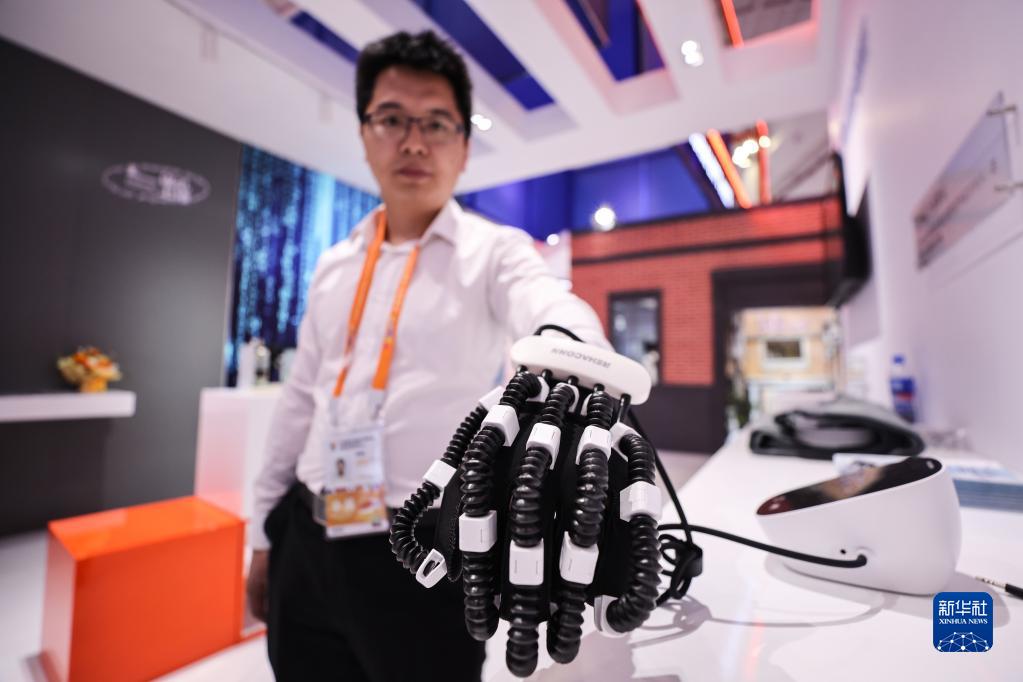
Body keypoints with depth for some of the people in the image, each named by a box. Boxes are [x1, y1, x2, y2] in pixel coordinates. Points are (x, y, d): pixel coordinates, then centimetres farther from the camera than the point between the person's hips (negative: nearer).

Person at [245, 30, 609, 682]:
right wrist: (265, 534, 15)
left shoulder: (496, 251, -8)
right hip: (305, 543, 5)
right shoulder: (334, 265, 8)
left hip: (421, 552, -4)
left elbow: (558, 313, -30)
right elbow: (300, 402, 11)